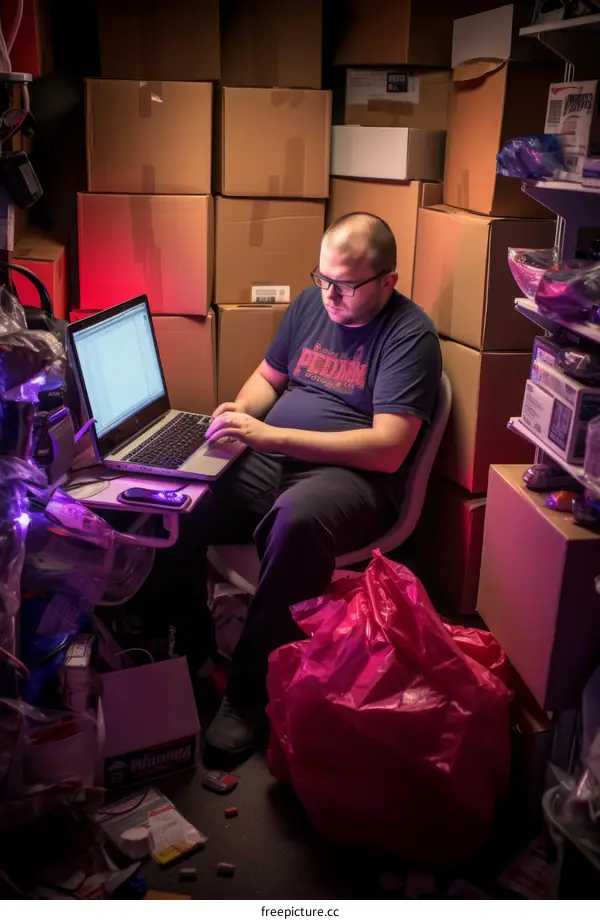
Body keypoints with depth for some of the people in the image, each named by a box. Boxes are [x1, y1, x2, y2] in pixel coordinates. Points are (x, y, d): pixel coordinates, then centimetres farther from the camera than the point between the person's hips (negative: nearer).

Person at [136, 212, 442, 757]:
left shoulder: (409, 334, -10)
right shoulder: (311, 302, 11)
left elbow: (388, 449, -20)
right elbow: (269, 376, 23)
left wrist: (272, 436, -24)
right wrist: (242, 411, -2)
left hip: (353, 478, -6)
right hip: (270, 463, 6)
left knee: (298, 517, -40)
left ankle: (251, 693, -20)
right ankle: (189, 650, 4)